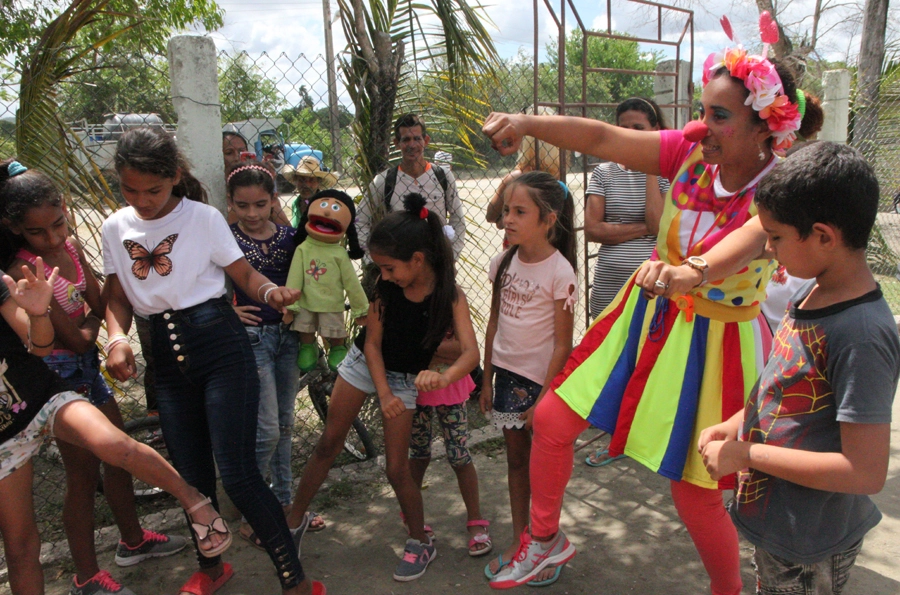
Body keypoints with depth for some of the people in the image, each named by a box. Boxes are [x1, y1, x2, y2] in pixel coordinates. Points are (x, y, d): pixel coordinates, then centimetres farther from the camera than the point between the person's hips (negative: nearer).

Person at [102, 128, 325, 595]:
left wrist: (269, 291, -28)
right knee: (190, 473, 14)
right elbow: (118, 297, 12)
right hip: (166, 355, 5)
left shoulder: (203, 218, -5)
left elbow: (245, 275, -5)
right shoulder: (116, 228, 8)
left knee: (237, 473, -10)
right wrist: (117, 338, -7)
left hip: (220, 346, -5)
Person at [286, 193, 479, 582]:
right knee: (328, 445, 10)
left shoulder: (450, 296, -24)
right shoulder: (385, 287, -17)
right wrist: (383, 393, -22)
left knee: (397, 469, 0)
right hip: (363, 364, 3)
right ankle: (294, 519, 29)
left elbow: (470, 352, -34)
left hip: (404, 378, -2)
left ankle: (420, 544, 21)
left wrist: (445, 376, -55)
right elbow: (372, 342, -12)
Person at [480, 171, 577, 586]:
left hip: (542, 380, -6)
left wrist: (544, 398, -14)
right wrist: (487, 377, 9)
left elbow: (563, 343, -15)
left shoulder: (560, 272, -17)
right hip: (507, 374, 6)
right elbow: (494, 322, 8)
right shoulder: (503, 263, 0)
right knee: (516, 459, 16)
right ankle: (518, 541, 32)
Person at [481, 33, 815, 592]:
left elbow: (744, 244, -44)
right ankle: (546, 538, 33)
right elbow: (600, 137, -15)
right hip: (649, 314, 5)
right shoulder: (692, 149, -8)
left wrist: (695, 270, -65)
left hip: (713, 341, -5)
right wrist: (527, 122, -30)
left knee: (694, 491, 3)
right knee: (551, 420, 7)